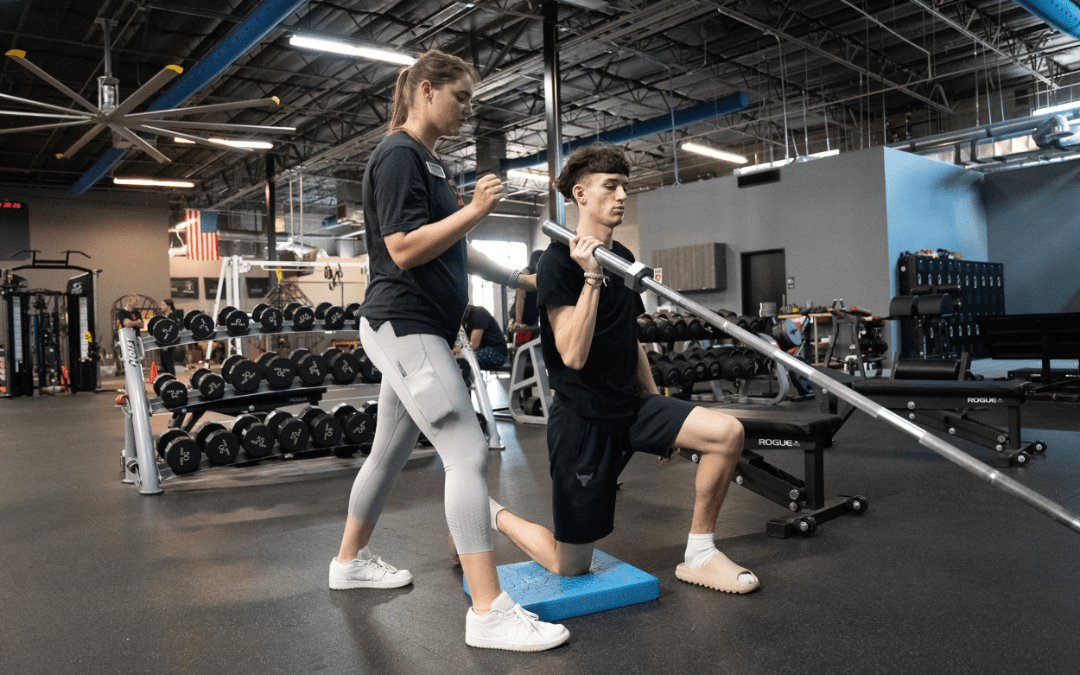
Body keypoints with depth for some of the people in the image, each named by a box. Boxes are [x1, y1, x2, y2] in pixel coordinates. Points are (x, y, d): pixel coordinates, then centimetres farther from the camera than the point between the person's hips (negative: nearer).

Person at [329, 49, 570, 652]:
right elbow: (403, 250, -20)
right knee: (469, 454, -14)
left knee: (392, 451, 19)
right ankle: (489, 613, -10)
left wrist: (519, 279, 24)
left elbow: (455, 250, 25)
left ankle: (352, 561, 36)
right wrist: (474, 210, -21)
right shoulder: (397, 156, -11)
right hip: (405, 325, -10)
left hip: (414, 329, 10)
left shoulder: (431, 163, 19)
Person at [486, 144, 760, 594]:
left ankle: (698, 556, 4)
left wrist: (658, 411, 21)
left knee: (727, 432, -14)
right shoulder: (558, 261, -14)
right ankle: (491, 515, 27)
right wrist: (592, 278, -26)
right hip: (582, 417, -7)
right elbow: (574, 355, -23)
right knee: (569, 568, 0)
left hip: (630, 405, 7)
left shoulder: (622, 257, 10)